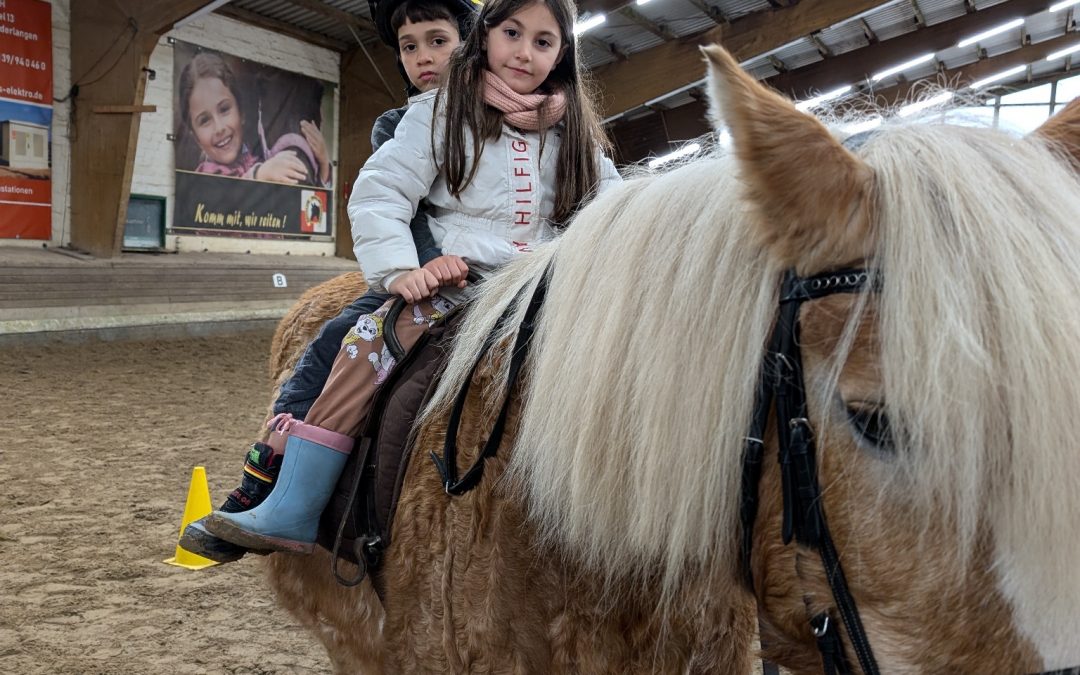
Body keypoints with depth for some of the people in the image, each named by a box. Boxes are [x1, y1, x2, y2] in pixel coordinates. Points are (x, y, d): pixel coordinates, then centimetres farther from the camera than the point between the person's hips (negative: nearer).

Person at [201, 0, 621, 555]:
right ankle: (292, 513, -21)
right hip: (452, 286, -3)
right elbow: (380, 194, -3)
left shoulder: (574, 130, 14)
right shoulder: (440, 113, 4)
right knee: (370, 343, -23)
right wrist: (398, 270, -18)